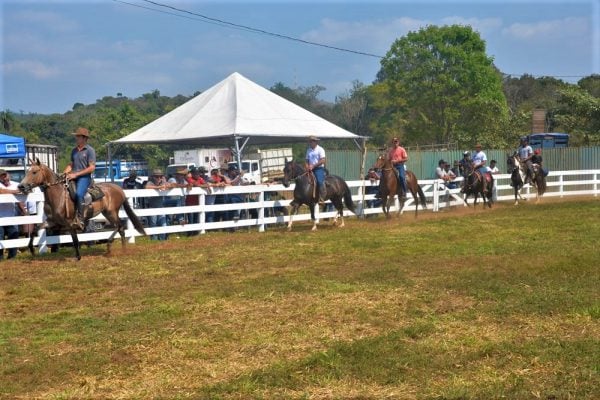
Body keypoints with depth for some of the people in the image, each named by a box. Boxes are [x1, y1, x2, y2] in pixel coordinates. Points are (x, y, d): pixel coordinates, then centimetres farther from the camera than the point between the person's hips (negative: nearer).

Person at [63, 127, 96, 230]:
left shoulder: (90, 150, -4)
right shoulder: (74, 150, 17)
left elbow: (92, 168, -11)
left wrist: (76, 174, -16)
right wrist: (65, 172, 3)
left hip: (84, 177, -7)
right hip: (73, 177, 7)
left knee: (79, 194, -33)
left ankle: (80, 219, -29)